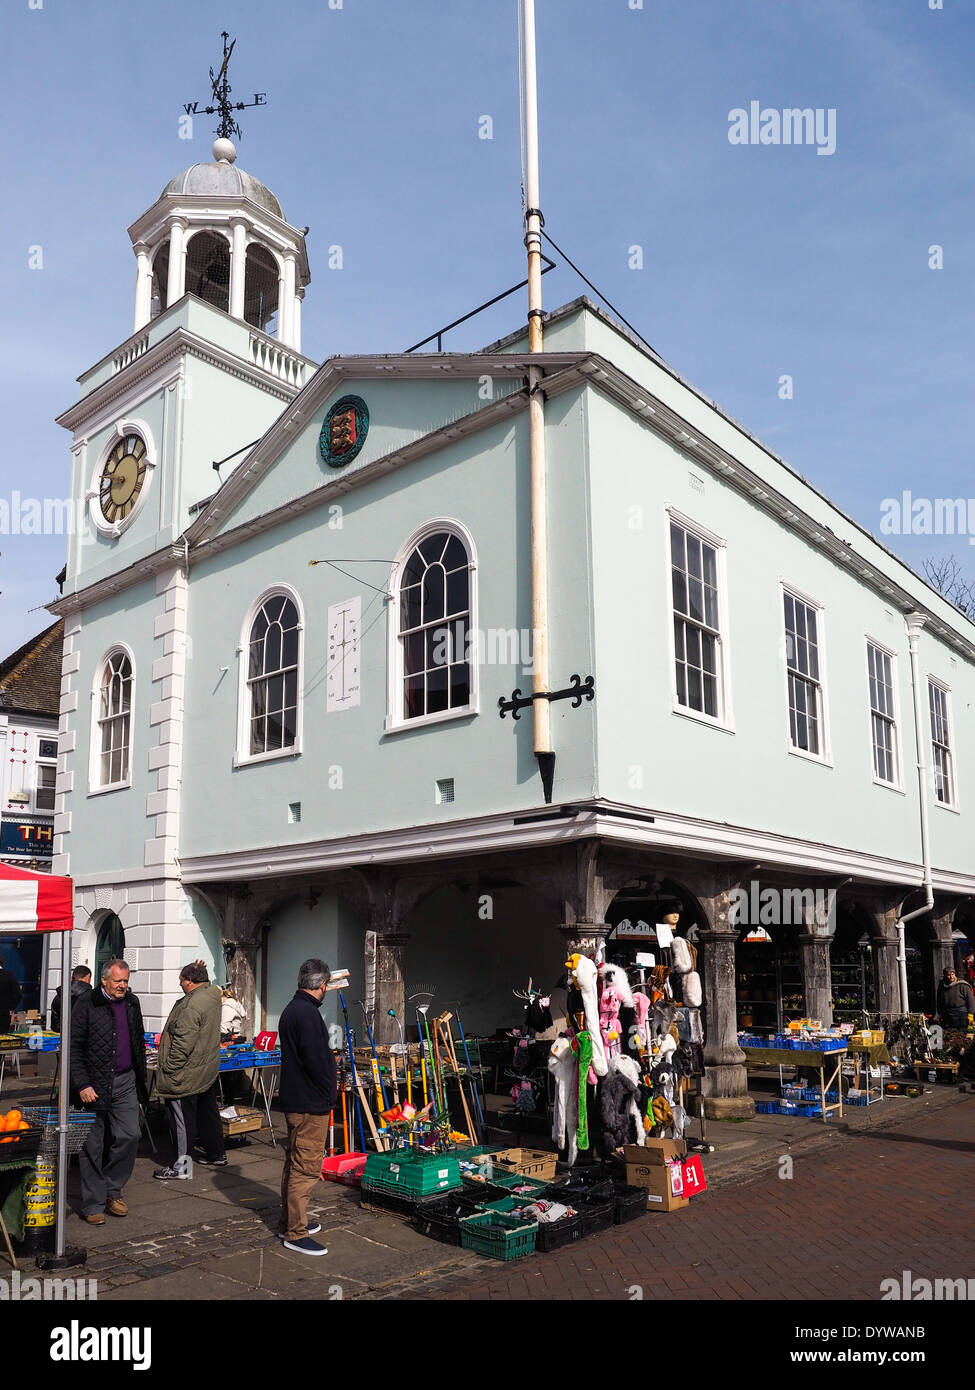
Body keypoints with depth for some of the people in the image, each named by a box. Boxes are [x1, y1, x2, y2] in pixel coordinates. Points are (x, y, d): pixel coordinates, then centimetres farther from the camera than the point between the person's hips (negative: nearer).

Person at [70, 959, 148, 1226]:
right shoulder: (87, 1004, -8)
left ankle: (112, 1191, 18)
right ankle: (93, 1204, 14)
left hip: (125, 1082, 5)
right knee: (93, 1146, 3)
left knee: (129, 1135, -1)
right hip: (94, 1085, -5)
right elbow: (74, 1048, -10)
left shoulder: (131, 1003, 10)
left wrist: (140, 1078, 17)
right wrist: (82, 1085, -15)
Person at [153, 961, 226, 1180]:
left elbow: (184, 1042, -25)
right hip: (208, 1070, 10)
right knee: (208, 1113, 19)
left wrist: (170, 1068, -17)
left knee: (182, 1118, 0)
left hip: (187, 1073, -10)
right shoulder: (212, 996, 5)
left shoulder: (192, 1005, -24)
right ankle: (216, 1154, 29)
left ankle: (181, 1165, 7)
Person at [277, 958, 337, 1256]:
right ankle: (295, 1233, 2)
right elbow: (317, 1060, -24)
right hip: (311, 1103, -11)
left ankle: (290, 1222, 30)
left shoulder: (290, 1010, 12)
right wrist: (328, 1095, -13)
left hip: (294, 1100, 11)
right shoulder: (308, 1013, -21)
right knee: (306, 1167, -4)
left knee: (295, 1163, 19)